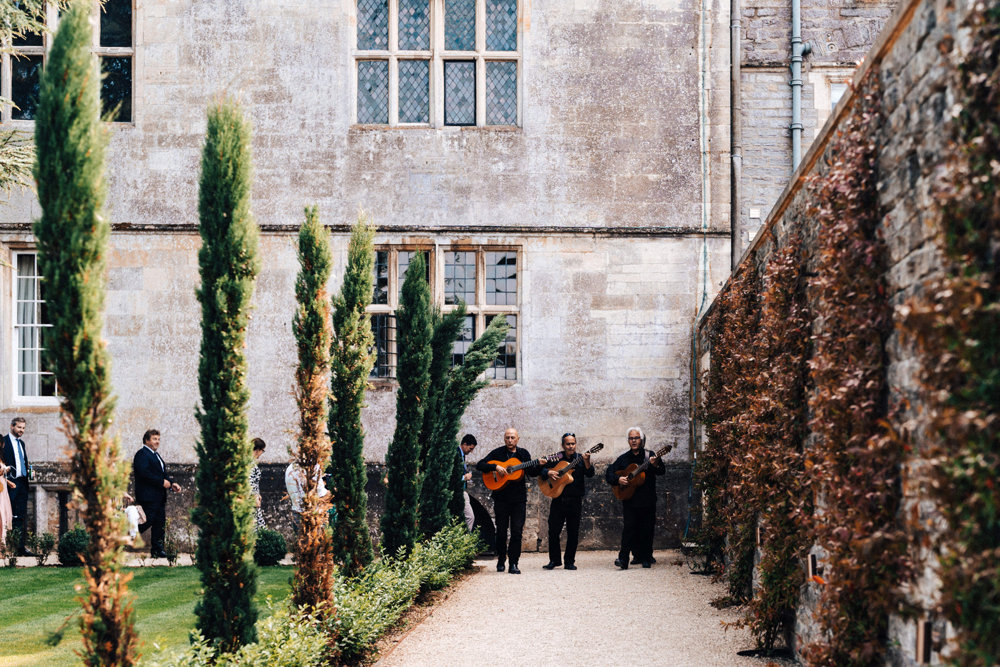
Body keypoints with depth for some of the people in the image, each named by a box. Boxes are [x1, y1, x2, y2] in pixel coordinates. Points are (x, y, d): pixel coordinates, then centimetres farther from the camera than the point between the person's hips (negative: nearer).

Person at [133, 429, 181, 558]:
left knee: (160, 523, 7)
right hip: (148, 496, -10)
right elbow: (144, 473, -22)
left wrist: (172, 483, 5)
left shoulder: (156, 455, 22)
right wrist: (162, 482, -20)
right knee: (147, 521, -13)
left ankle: (157, 550, 11)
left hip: (159, 497, 10)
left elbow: (162, 473, 23)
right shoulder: (142, 454, -9)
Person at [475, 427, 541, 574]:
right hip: (501, 497, -1)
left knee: (517, 531, -4)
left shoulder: (523, 454, 9)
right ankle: (501, 560, 20)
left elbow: (531, 472, 11)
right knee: (501, 531, 5)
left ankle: (513, 563, -1)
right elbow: (479, 465, -4)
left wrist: (539, 466, -9)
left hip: (519, 498, 1)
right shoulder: (498, 453, 2)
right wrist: (496, 467, -18)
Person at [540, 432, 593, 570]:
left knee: (573, 532, 3)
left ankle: (569, 561, 13)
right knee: (553, 530, -1)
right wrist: (548, 472, -12)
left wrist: (586, 462, -28)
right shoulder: (556, 459, 6)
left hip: (575, 501, 0)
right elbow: (541, 469, 9)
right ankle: (554, 560, 11)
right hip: (558, 499, 0)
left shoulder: (580, 459, 4)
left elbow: (590, 474, -10)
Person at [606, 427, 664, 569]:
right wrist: (618, 479, -9)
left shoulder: (649, 456, 4)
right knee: (629, 527, -8)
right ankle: (623, 558, -10)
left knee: (647, 530, 2)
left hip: (648, 500, 0)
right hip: (629, 500, 1)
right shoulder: (623, 458, 10)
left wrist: (656, 465, -32)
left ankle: (646, 558, 11)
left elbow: (662, 472, -9)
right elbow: (609, 474, 11)